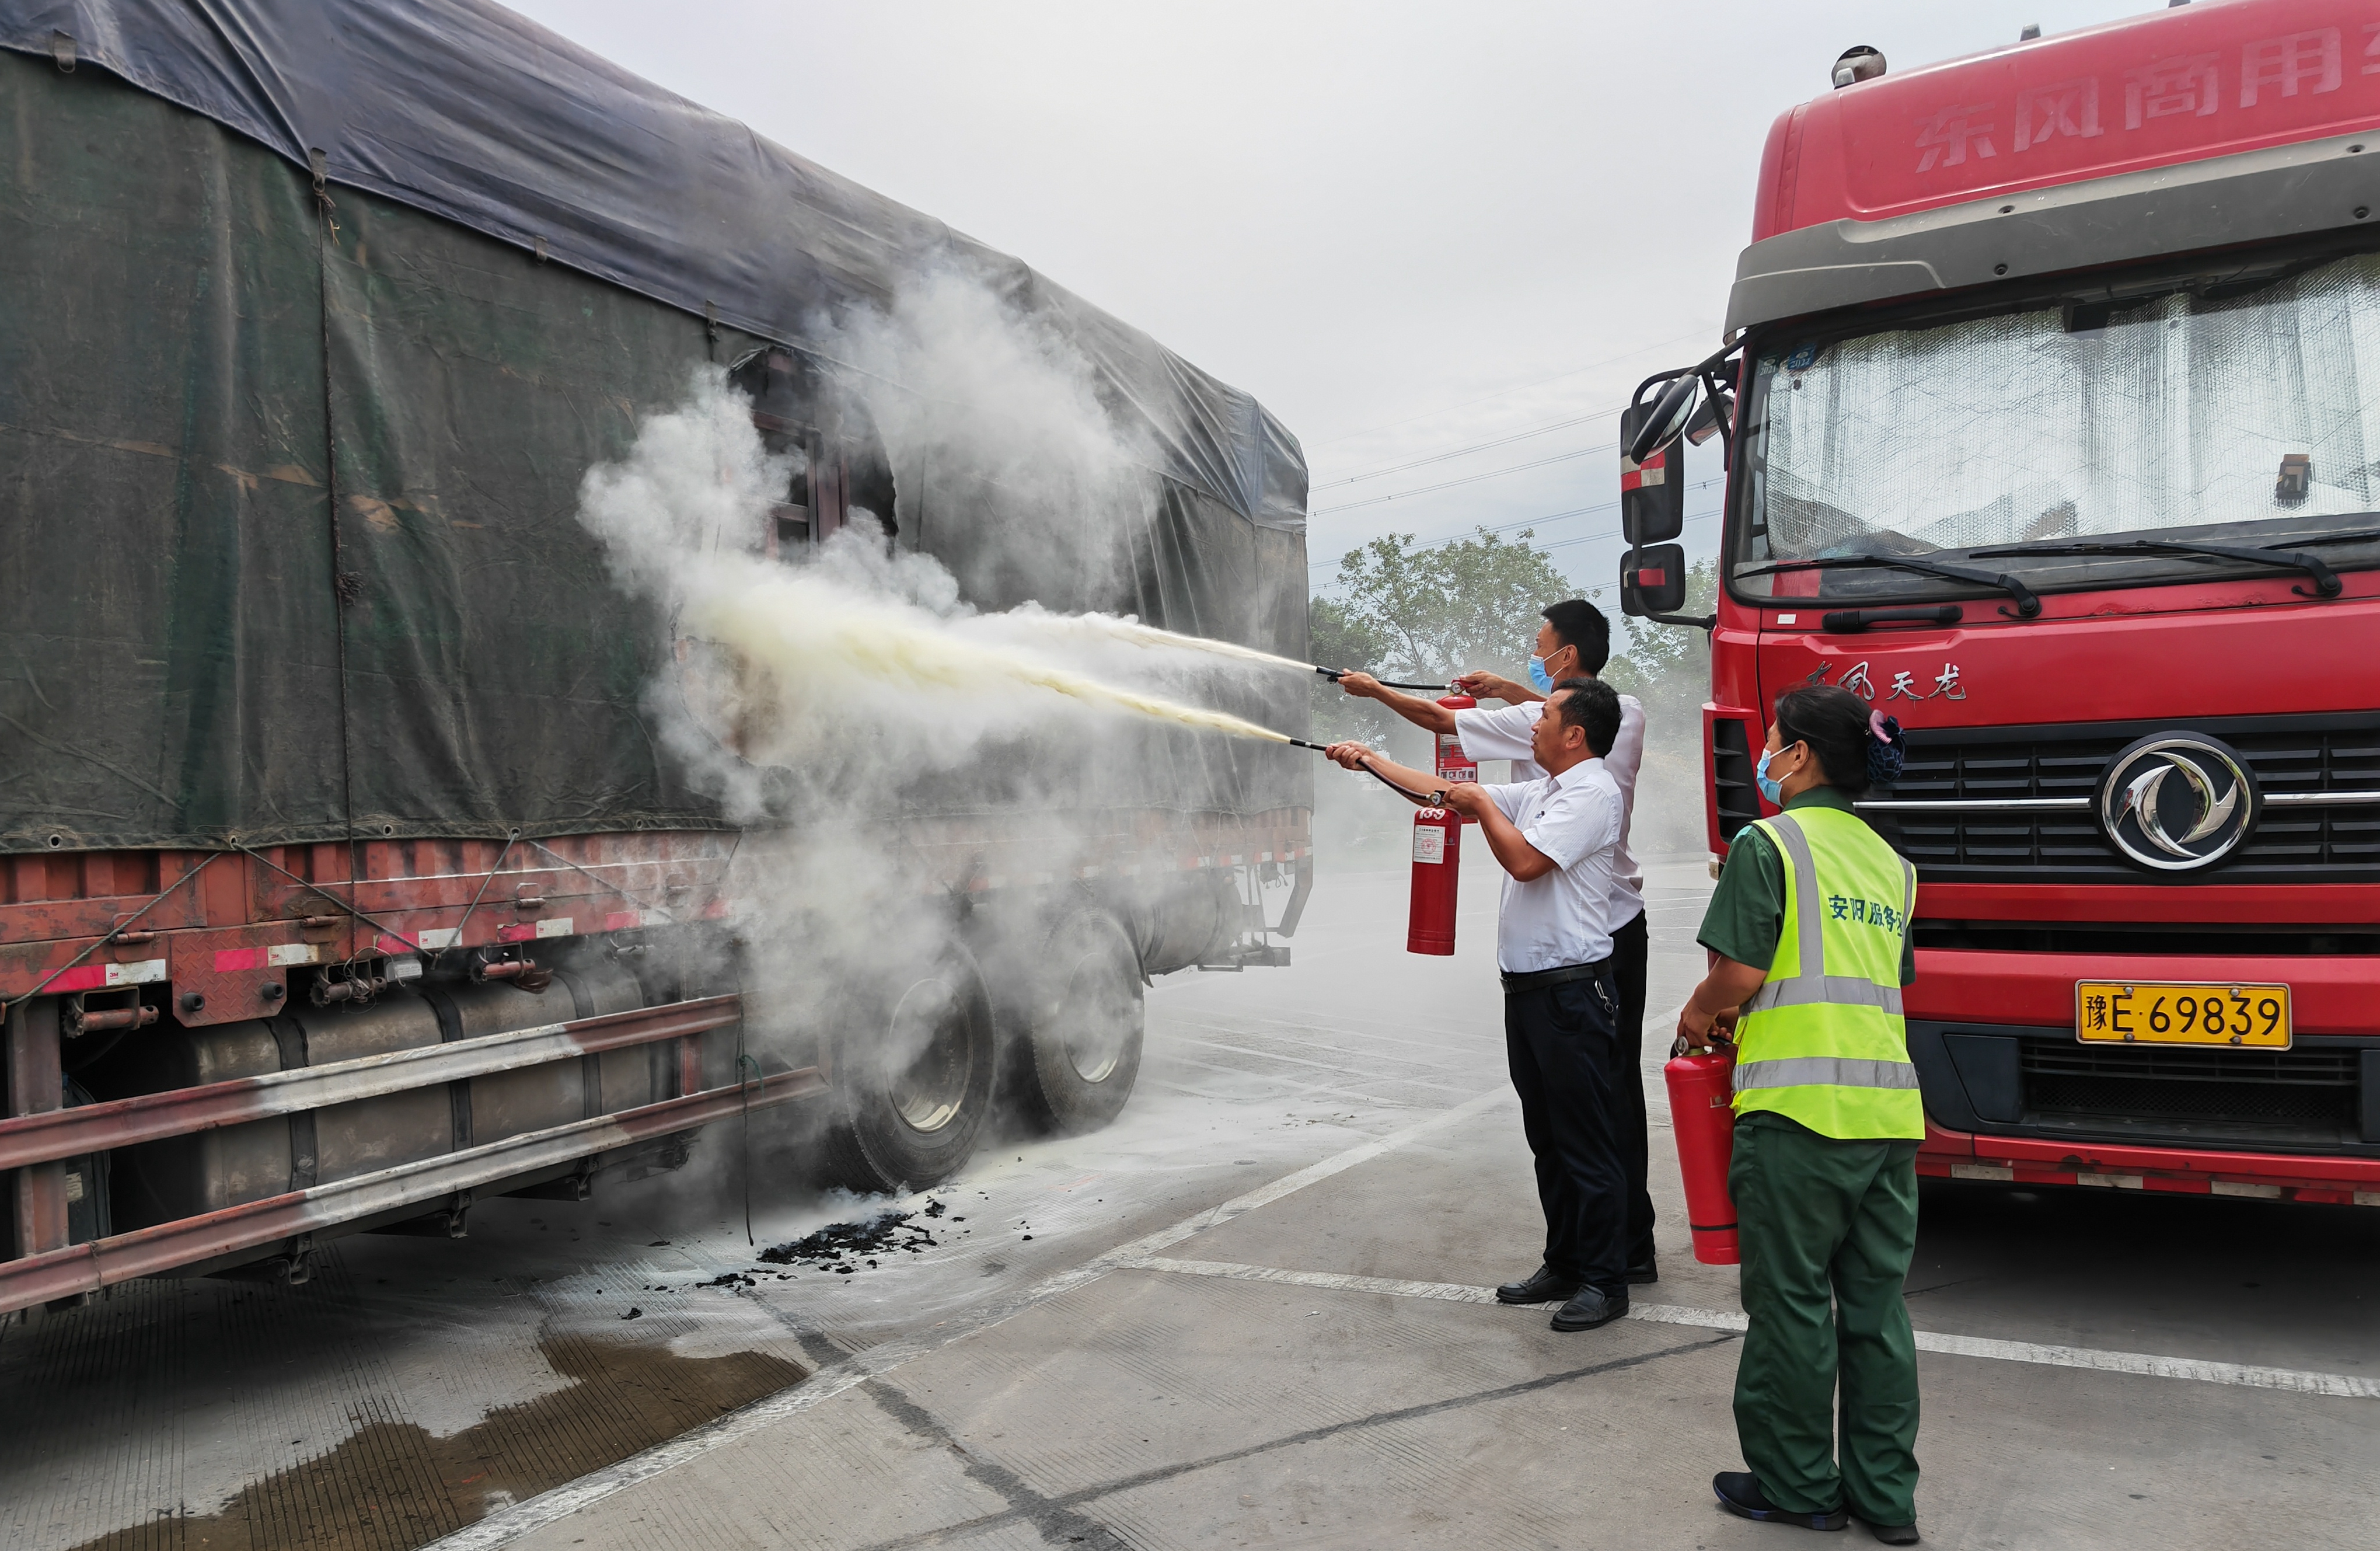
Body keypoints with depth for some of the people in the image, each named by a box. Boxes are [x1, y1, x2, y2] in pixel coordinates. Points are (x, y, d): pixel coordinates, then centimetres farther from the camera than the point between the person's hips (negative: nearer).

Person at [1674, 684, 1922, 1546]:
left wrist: (1697, 1015, 8)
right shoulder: (1889, 861, 16)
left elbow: (1740, 972, -12)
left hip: (1798, 1105, -7)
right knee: (1876, 1305, 13)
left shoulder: (1769, 842, -5)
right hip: (1889, 1107, 7)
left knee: (1792, 1304, 6)